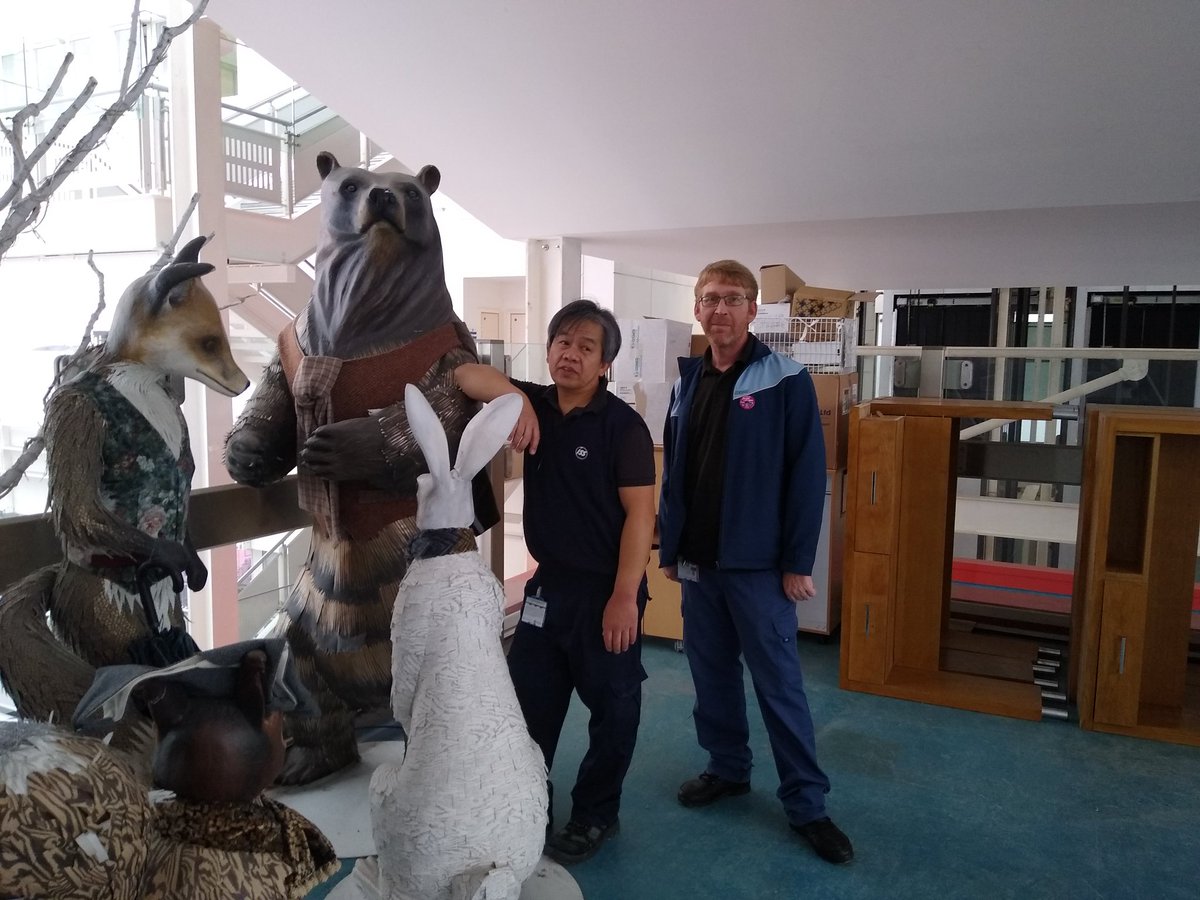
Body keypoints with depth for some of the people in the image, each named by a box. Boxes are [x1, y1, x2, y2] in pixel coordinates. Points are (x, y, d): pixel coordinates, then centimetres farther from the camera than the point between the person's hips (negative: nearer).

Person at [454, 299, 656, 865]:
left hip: (604, 589, -5)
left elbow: (640, 512, -17)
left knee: (611, 706, 11)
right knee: (528, 700, 16)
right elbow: (465, 375, -5)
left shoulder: (622, 424, -14)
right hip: (548, 582, 6)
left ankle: (596, 815, 30)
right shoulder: (536, 404, 2)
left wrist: (625, 596, -21)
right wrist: (514, 398, -24)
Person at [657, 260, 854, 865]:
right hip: (696, 562, 5)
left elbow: (807, 476, -11)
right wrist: (669, 546, 10)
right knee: (711, 673, 15)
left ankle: (806, 803, 17)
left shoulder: (786, 382, -8)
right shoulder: (687, 382, 8)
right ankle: (727, 769, 34)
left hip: (757, 563, -5)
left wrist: (798, 562, -13)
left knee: (778, 684, 3)